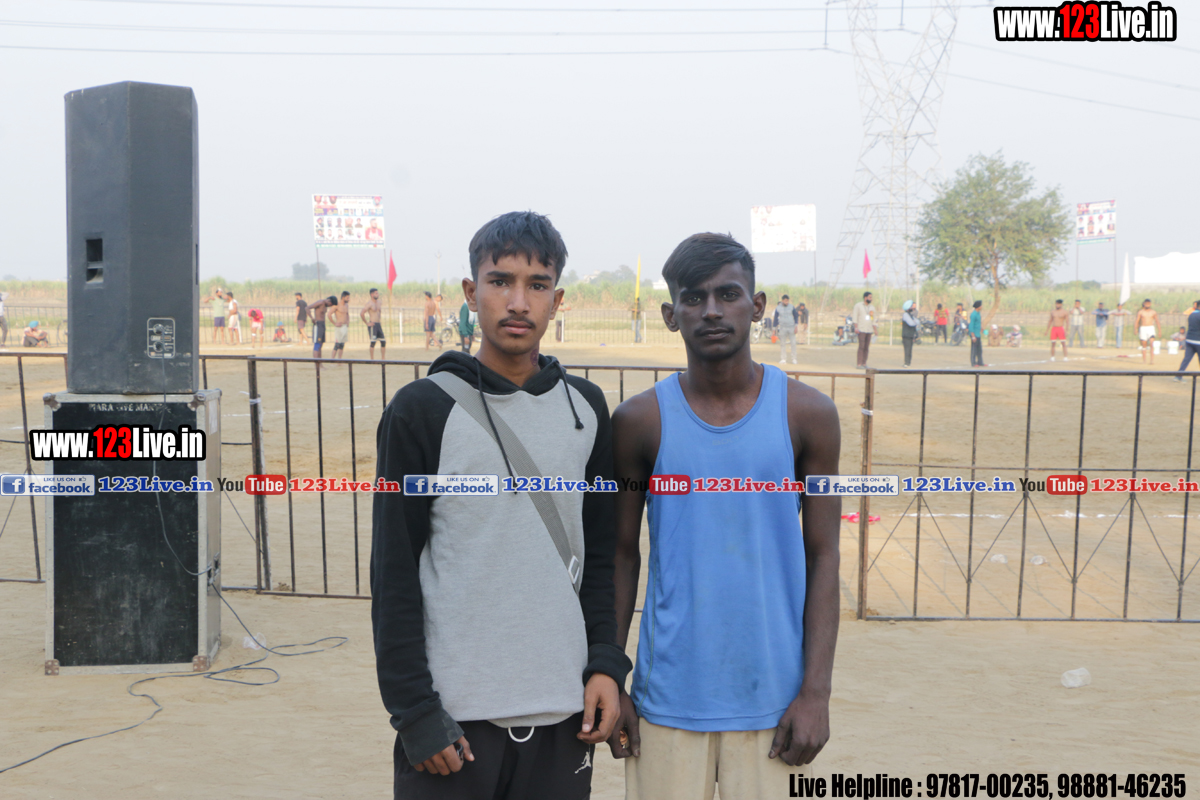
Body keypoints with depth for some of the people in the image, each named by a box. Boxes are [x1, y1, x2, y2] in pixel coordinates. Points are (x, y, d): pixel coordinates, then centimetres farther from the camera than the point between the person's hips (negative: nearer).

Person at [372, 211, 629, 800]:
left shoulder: (587, 408, 7)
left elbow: (600, 552, 12)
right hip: (454, 716, -3)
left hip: (563, 711, 3)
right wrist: (414, 711, -9)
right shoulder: (422, 410, -5)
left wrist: (606, 663, 1)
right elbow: (393, 575, -6)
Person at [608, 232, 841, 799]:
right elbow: (622, 554, 5)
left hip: (772, 696, 0)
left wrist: (816, 692, -4)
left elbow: (822, 557, 1)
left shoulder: (808, 415, -2)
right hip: (669, 694, 0)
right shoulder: (639, 421, -2)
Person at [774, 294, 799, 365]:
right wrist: (775, 328, 7)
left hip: (791, 327, 0)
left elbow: (796, 316, 7)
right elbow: (775, 318, 8)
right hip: (782, 328, 0)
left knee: (793, 343, -3)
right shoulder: (778, 308, 1)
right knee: (782, 344, -2)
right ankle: (782, 359, 2)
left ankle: (794, 359, 2)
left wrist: (796, 326, -1)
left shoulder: (792, 307, 2)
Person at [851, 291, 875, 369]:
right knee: (861, 346, -12)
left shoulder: (872, 308, 16)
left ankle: (864, 363, 6)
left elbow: (873, 320, 18)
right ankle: (859, 364, -12)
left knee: (867, 347, 2)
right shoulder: (858, 305, 2)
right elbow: (855, 317, -3)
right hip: (861, 330, -5)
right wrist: (856, 327, -13)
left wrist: (875, 330, 8)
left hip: (869, 330, 5)